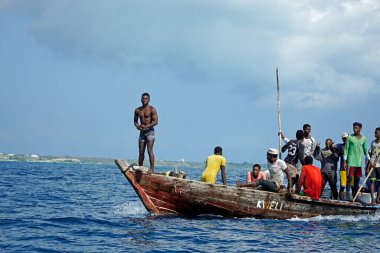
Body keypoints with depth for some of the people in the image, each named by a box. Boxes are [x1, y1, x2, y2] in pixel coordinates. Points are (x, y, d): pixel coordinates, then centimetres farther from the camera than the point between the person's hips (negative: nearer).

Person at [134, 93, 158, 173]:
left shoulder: (152, 109, -4)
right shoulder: (137, 110, 10)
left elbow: (156, 121, -11)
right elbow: (135, 121, 16)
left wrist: (146, 126, -22)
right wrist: (138, 126, -7)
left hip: (149, 131, -5)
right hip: (142, 132, 5)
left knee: (150, 150, -13)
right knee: (141, 152, 6)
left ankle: (152, 169, -14)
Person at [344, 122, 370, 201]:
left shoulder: (363, 139, 10)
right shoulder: (350, 138, -2)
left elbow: (365, 150, 19)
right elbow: (346, 149, -2)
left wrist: (368, 159, 17)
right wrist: (345, 161, -7)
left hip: (359, 162, 4)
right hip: (351, 161, -4)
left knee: (357, 179, 6)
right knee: (349, 178, -11)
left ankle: (355, 197, 10)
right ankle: (348, 195, -13)